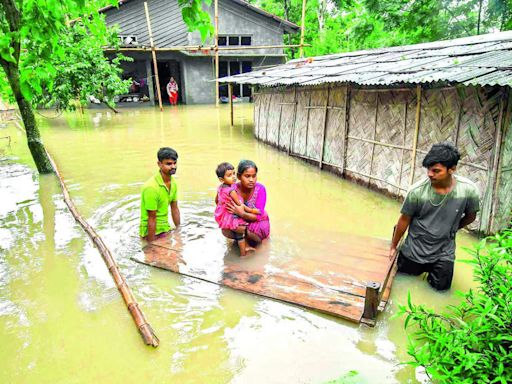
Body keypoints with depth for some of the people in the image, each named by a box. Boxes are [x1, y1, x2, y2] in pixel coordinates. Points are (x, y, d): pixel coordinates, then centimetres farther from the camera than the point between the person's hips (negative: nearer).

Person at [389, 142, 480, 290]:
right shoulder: (417, 191, -26)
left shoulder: (469, 190, -23)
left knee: (441, 286, 11)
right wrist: (393, 246, 0)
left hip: (443, 251, 1)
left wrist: (449, 230, 10)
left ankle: (433, 267, 41)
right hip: (414, 249, 0)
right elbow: (404, 220, -10)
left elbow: (470, 216, 0)